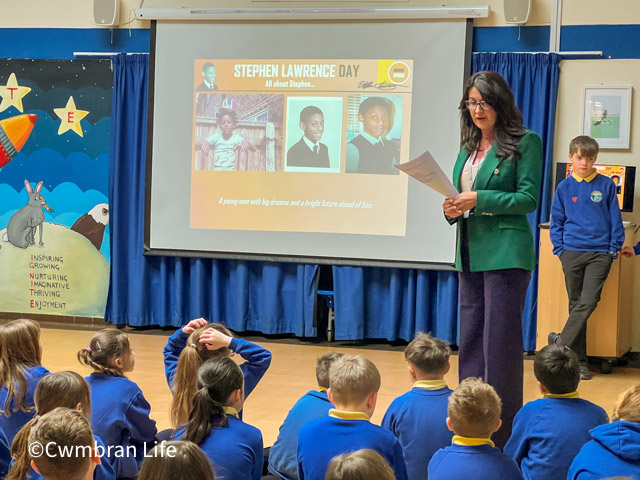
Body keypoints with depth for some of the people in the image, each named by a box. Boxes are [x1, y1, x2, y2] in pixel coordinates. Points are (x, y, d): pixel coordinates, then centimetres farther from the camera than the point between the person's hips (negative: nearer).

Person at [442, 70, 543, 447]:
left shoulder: (525, 142, -5)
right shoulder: (469, 148, 16)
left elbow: (529, 199, -11)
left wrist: (478, 200, -18)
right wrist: (453, 209, -2)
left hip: (506, 254, -8)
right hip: (470, 254, 8)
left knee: (500, 343, -7)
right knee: (470, 341, 10)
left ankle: (503, 437, -1)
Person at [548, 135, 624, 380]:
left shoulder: (606, 185, 1)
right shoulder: (564, 187, 4)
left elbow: (615, 219, 5)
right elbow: (556, 221, 9)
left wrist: (615, 248, 0)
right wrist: (559, 249, 0)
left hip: (600, 253, -1)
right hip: (572, 253, 1)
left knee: (588, 302, -14)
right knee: (576, 304, 6)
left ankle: (561, 342, 1)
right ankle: (579, 361, 12)